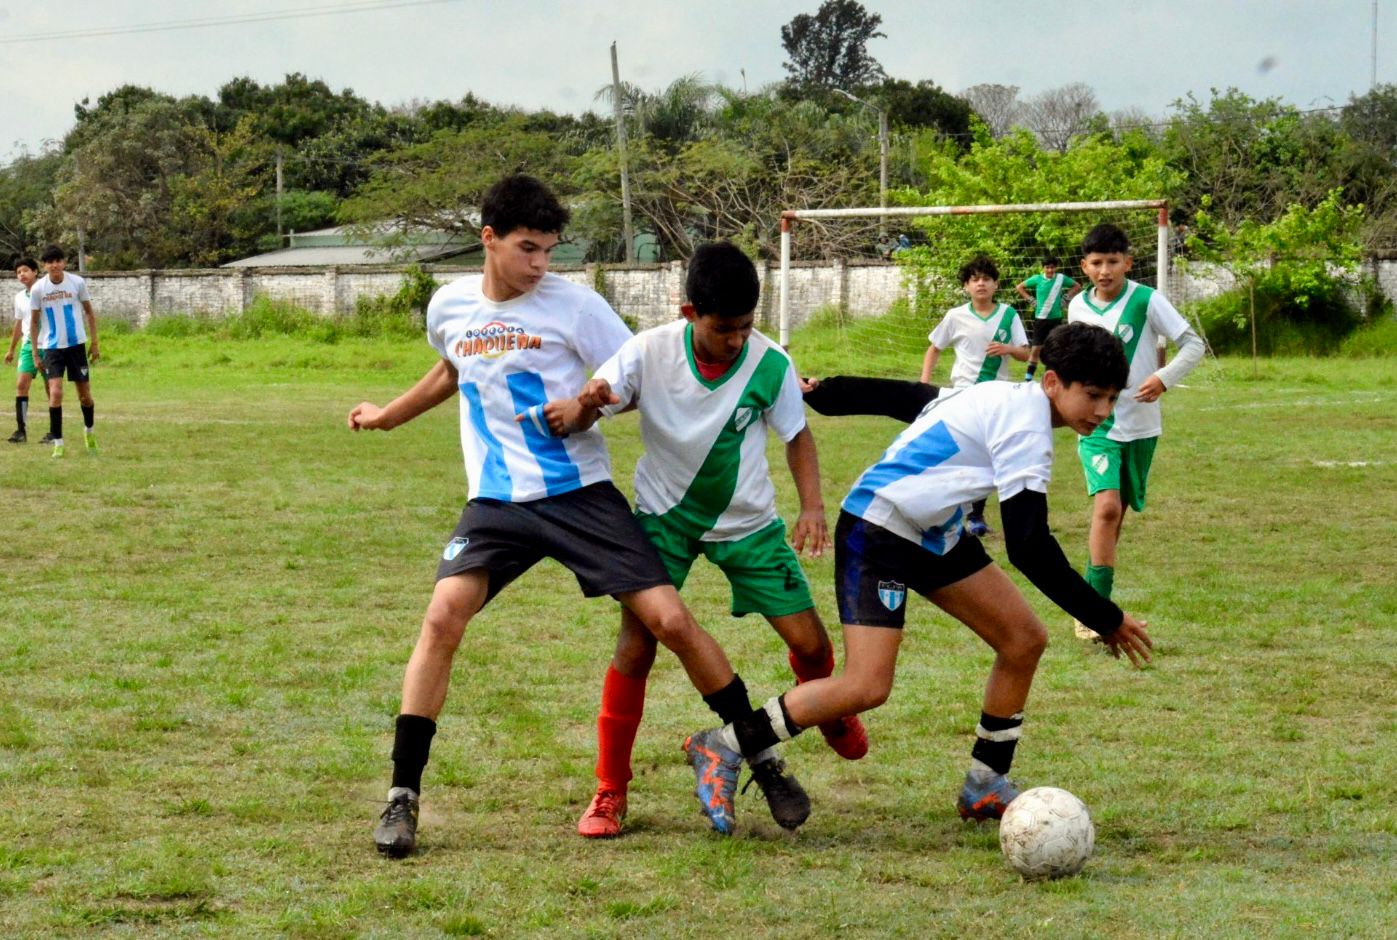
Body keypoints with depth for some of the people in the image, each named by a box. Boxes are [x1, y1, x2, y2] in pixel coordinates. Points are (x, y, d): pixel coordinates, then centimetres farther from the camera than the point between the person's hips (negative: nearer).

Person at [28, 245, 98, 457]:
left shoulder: (77, 283, -5)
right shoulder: (38, 289, -5)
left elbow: (89, 312, 6)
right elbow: (34, 322, 4)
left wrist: (94, 342, 3)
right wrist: (35, 353, 2)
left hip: (76, 344, 1)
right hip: (51, 347, -1)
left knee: (84, 394, 6)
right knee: (55, 393, -14)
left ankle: (89, 430, 33)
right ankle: (58, 442, -6)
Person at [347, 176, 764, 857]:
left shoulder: (573, 304, -7)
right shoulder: (450, 307, 5)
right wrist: (387, 416, 36)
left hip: (580, 492, -2)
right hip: (496, 502, 2)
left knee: (670, 620, -9)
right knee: (442, 617, -18)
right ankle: (403, 797, -11)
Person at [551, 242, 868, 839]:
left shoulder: (770, 366, -19)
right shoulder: (648, 353, -21)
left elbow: (797, 435, -3)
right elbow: (583, 417, -17)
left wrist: (812, 506, -17)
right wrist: (587, 404, -42)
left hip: (746, 521, 1)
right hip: (665, 515, -1)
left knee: (808, 641, -2)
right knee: (635, 647, -13)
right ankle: (610, 792, 1)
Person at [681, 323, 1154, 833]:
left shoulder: (1004, 396, 7)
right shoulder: (1026, 424, -22)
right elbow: (1030, 548, -26)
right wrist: (1107, 621, -20)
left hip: (934, 533, 10)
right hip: (878, 531, -10)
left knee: (1025, 639, 6)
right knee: (866, 688, -19)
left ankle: (986, 788, 16)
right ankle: (724, 747, -5)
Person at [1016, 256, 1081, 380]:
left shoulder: (1061, 278, -2)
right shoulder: (1037, 279, -3)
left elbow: (1077, 286, 14)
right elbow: (1019, 287, 9)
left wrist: (1066, 298, 3)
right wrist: (1030, 299, 1)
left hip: (1056, 319, 0)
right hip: (1040, 318, 0)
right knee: (1036, 349, 4)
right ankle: (1028, 377, 11)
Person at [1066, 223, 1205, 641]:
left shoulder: (1146, 300, -9)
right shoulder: (1078, 307, 1)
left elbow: (1194, 345, -8)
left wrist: (1164, 378, -22)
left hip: (1140, 426, 0)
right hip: (1097, 425, 0)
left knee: (1117, 512, 10)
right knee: (1107, 505, -20)